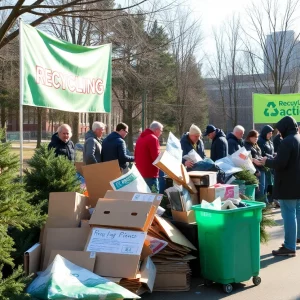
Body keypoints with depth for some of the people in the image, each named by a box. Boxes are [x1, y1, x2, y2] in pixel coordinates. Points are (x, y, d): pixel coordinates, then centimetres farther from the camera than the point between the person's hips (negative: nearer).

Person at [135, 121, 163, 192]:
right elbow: (156, 157, -17)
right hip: (150, 173, -9)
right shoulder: (153, 138, -13)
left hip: (140, 172, 9)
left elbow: (136, 156, 22)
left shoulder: (141, 137, 16)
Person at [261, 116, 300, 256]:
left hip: (288, 185, -9)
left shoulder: (287, 141, -20)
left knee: (289, 214, -6)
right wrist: (274, 158, 14)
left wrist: (267, 161, -7)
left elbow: (280, 164, -24)